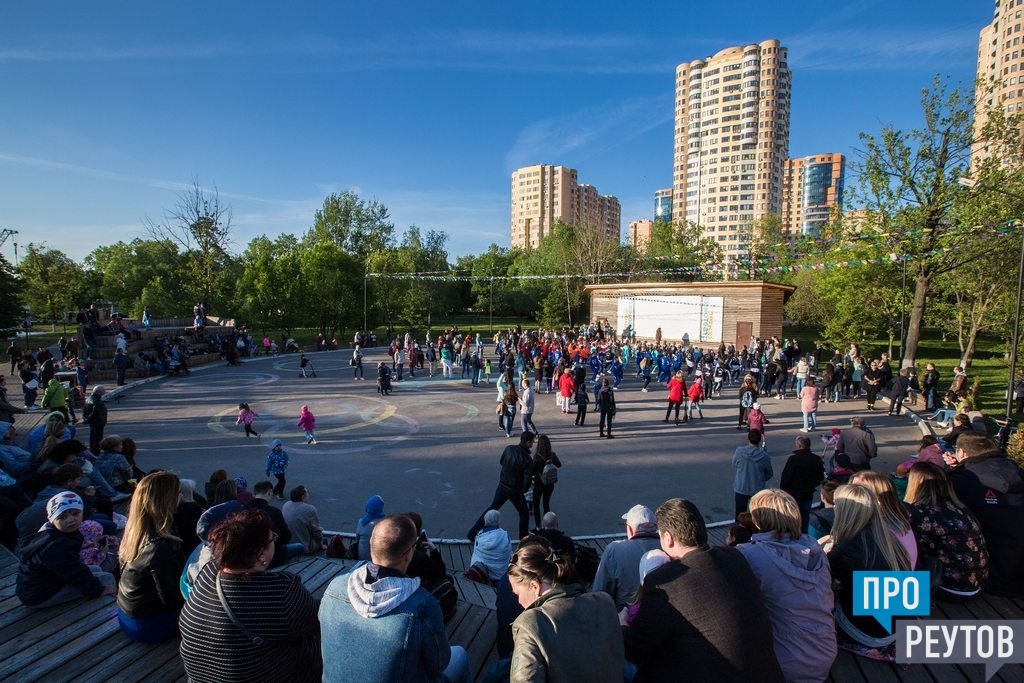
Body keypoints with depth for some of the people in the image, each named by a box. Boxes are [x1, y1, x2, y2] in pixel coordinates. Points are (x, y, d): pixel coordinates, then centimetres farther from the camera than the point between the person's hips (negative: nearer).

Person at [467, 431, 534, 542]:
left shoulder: (508, 449, -8)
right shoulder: (528, 460, -24)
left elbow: (501, 462, 10)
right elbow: (527, 481, -21)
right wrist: (523, 491, -1)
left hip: (502, 486, 6)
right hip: (515, 491, -5)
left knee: (492, 508, 19)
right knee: (524, 514, 18)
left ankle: (472, 532, 22)